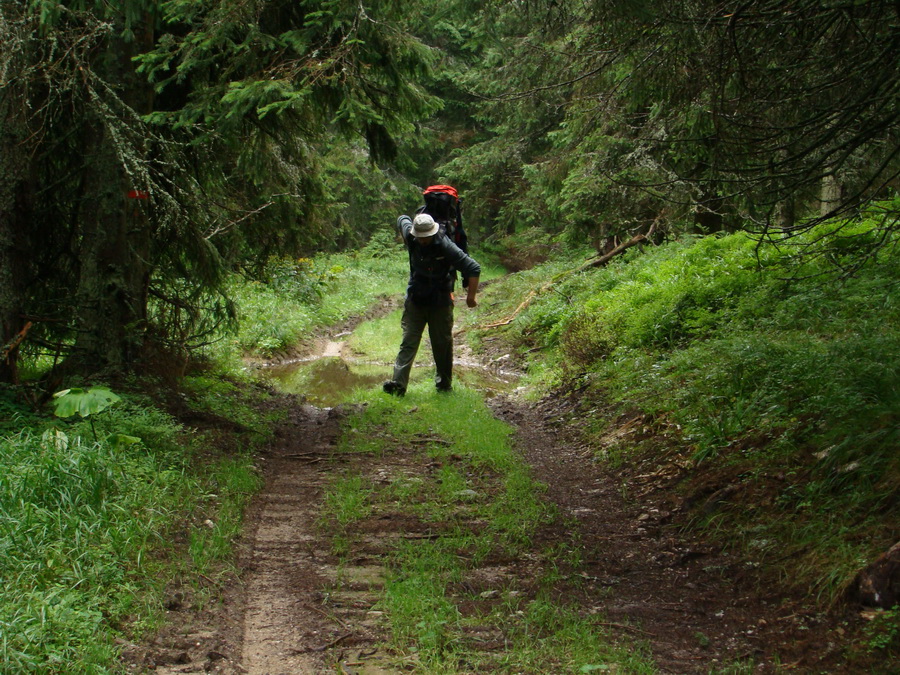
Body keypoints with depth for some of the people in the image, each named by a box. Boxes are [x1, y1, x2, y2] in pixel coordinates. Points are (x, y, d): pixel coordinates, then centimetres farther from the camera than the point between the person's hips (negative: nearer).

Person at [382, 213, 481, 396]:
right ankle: (398, 384, -15)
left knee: (442, 343, 6)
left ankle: (444, 384, 21)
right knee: (408, 342, -6)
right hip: (415, 300, 3)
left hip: (440, 302, -3)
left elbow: (473, 268, -19)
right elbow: (402, 219, 17)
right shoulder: (410, 237, -8)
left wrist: (471, 296, -17)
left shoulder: (445, 246, -21)